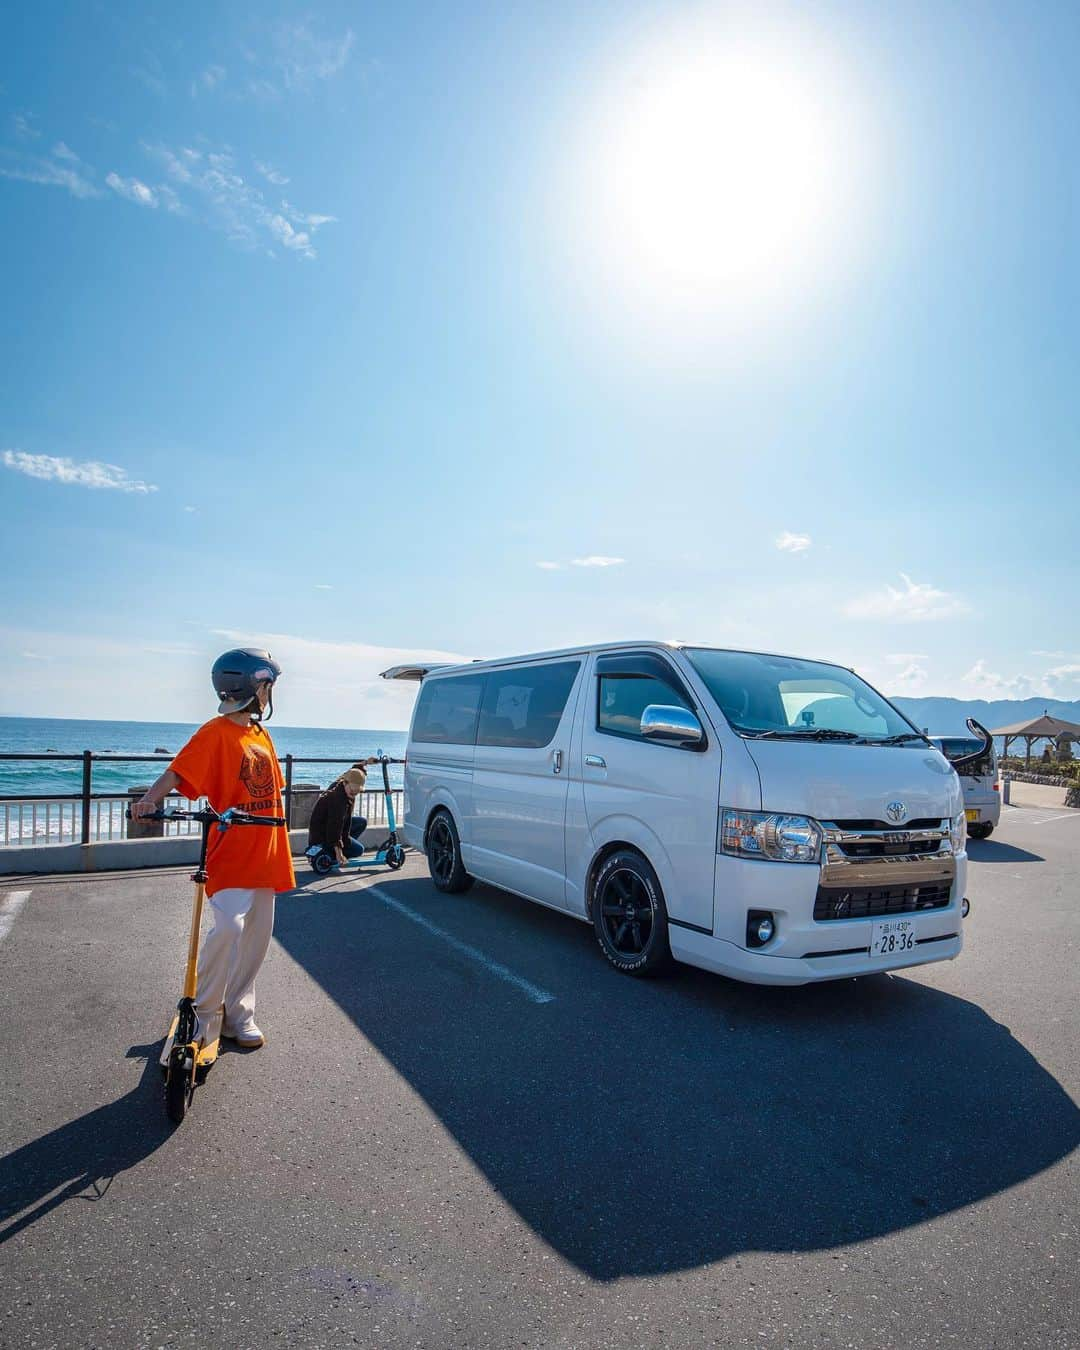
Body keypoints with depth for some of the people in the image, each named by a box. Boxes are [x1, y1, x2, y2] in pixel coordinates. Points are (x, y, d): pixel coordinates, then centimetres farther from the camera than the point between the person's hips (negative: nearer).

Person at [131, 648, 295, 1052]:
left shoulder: (262, 735, 13)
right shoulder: (217, 733, -10)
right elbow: (178, 772, -21)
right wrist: (151, 799, -41)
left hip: (264, 857, 7)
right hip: (229, 855, -7)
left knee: (255, 938, 12)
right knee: (229, 927, -19)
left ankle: (238, 1015, 27)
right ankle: (202, 1013, 3)